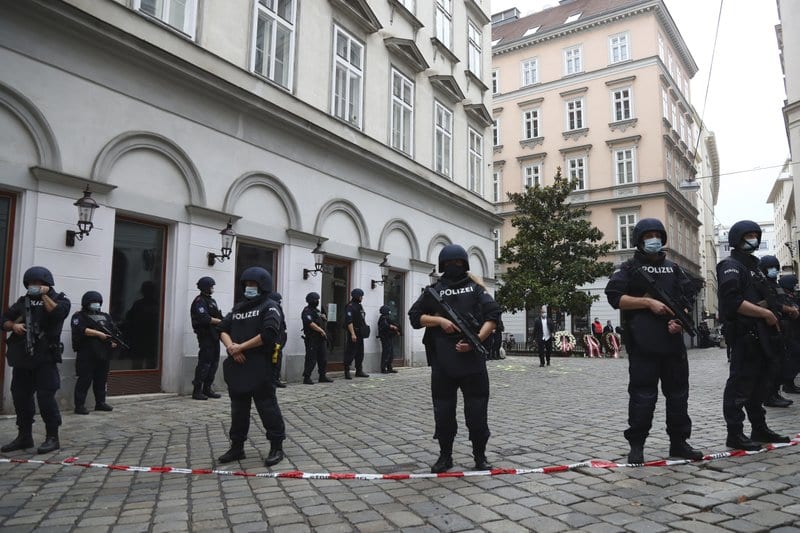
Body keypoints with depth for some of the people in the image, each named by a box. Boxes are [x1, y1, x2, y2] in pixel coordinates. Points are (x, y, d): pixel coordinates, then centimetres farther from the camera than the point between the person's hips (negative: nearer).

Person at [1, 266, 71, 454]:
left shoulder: (60, 299, 2)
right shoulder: (23, 301, 16)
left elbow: (57, 313, -19)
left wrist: (44, 296, -9)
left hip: (45, 357, -6)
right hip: (22, 356, 6)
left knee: (45, 397, -8)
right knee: (20, 397, 10)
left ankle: (52, 437, 0)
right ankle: (24, 437, 22)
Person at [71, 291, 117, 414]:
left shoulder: (106, 317, 18)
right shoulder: (79, 316, 1)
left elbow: (114, 330, 15)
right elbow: (81, 330, -17)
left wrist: (115, 340, -4)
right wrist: (98, 334, -21)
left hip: (103, 354, 5)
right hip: (86, 355, -5)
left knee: (101, 380, 11)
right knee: (84, 380, -5)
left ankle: (100, 403, 19)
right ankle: (79, 405, -1)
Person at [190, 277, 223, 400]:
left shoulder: (211, 301, 19)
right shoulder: (199, 301, -10)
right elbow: (204, 318, -21)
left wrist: (222, 320, 0)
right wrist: (220, 321, -13)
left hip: (214, 335, 9)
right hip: (205, 335, -9)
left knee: (214, 362, 11)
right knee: (204, 363, -7)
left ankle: (207, 388, 19)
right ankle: (197, 390, -1)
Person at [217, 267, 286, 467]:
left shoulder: (269, 307, -3)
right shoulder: (238, 307, 19)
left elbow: (268, 334, -18)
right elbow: (223, 329, 10)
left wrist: (241, 347, -14)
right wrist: (231, 346, -11)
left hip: (260, 367, -7)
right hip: (237, 366, 7)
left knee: (267, 407, -2)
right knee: (238, 408, 15)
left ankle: (277, 447, 7)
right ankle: (237, 447, 26)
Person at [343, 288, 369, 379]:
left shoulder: (359, 306, 17)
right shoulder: (350, 306, -12)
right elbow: (349, 321, -20)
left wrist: (365, 327, 16)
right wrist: (352, 334, -25)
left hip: (360, 334, 9)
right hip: (353, 333, -9)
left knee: (360, 353, 12)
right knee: (350, 353, -6)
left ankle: (359, 371, 19)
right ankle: (347, 372, 0)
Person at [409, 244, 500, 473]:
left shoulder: (475, 288, 7)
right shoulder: (433, 290, 9)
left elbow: (493, 316, -2)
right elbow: (415, 317, 5)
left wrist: (477, 339, -16)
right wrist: (439, 320, -11)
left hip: (472, 359, -1)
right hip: (442, 362, 1)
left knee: (477, 411, 4)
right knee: (443, 411, 8)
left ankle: (480, 456, 19)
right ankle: (445, 456, 23)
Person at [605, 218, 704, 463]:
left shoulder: (674, 269, 19)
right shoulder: (629, 268, 4)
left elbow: (687, 299, 16)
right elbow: (615, 297, -7)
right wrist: (648, 302, -14)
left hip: (673, 341, 5)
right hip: (643, 344, -5)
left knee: (678, 393, 10)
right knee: (642, 395, -3)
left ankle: (679, 442, 22)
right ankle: (636, 445, 6)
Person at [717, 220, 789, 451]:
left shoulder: (753, 265, 22)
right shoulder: (731, 266, -8)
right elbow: (733, 301, -21)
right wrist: (766, 314, -17)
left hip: (758, 335, 10)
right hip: (743, 335, -10)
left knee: (758, 385, 15)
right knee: (739, 385, -6)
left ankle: (759, 429, 25)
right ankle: (735, 434, -1)